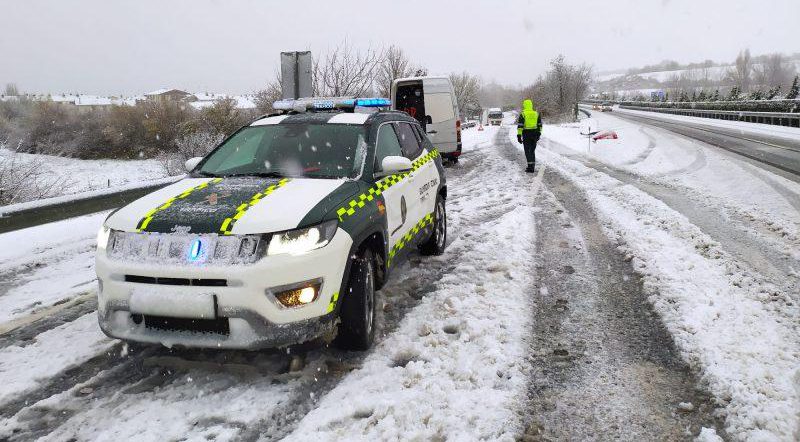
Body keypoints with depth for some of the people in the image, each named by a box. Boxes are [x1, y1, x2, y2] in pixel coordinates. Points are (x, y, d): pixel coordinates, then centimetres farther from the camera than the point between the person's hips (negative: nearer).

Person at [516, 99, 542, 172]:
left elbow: (520, 126, -12)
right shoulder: (536, 113, 8)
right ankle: (532, 166, 17)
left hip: (526, 134, -4)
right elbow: (540, 125, 12)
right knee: (532, 151, 15)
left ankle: (530, 167, -9)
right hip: (534, 134, 4)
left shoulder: (523, 114, -7)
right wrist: (539, 134, 19)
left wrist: (519, 135, -11)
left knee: (527, 151, -1)